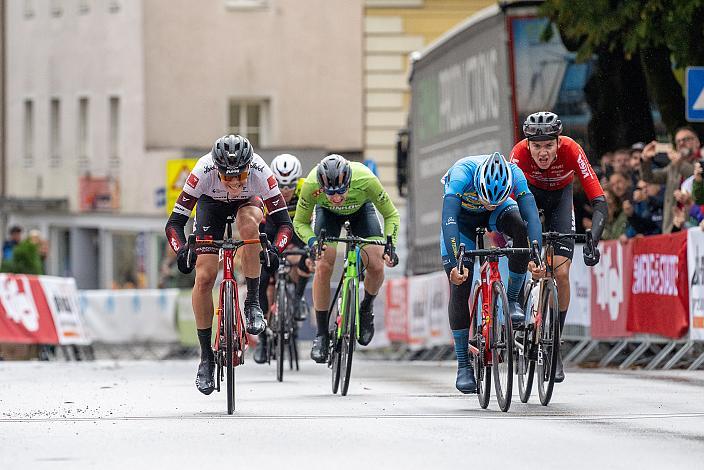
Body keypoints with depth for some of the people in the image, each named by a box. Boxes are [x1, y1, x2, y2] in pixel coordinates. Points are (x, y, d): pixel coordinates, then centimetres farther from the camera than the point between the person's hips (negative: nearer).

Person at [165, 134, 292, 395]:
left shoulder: (260, 172, -37)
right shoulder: (203, 171, -38)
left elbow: (284, 222, -34)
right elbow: (174, 222, -34)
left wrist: (275, 249, -53)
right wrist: (181, 251, -53)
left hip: (248, 202, 0)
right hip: (211, 204, 0)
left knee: (248, 224, -37)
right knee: (204, 277, -14)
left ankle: (253, 303, -21)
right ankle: (206, 358, -2)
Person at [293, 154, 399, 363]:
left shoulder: (366, 180, -40)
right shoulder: (311, 184, -38)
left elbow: (391, 215, -23)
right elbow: (300, 222, -21)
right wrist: (312, 241, -41)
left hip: (361, 209, 0)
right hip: (328, 212, 0)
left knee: (376, 266, -17)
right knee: (323, 266, -18)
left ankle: (366, 309, 15)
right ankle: (321, 334, -6)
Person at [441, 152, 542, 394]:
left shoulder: (515, 174, -34)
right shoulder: (461, 174, -40)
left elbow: (531, 215, -41)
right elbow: (449, 221, -47)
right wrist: (455, 263, -57)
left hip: (496, 217, 1)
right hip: (463, 216, -1)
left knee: (522, 231, -33)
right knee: (459, 288, -11)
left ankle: (512, 299, -14)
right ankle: (463, 364, -2)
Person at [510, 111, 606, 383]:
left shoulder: (571, 151, -36)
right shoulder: (520, 153, -35)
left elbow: (599, 202, -39)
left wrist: (592, 241, -53)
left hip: (560, 195, 0)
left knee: (561, 273, -12)